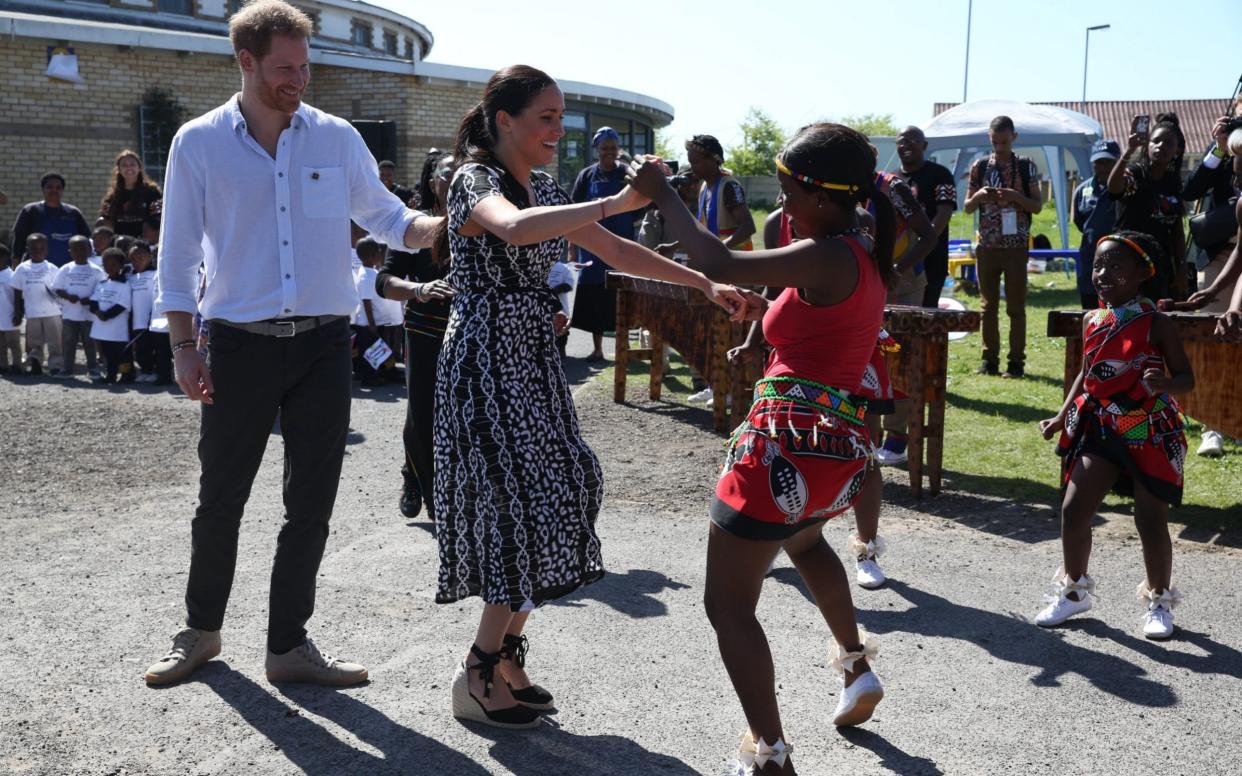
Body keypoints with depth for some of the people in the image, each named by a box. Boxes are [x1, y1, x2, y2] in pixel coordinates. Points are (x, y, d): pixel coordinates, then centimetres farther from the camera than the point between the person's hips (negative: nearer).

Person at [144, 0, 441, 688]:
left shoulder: (336, 138, 4)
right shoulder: (198, 143, 0)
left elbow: (387, 219, 12)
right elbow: (178, 256, 2)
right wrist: (184, 348, -5)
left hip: (323, 346, 2)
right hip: (240, 346, -1)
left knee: (312, 503, 5)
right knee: (220, 498, 8)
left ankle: (288, 645, 19)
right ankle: (200, 630, 29)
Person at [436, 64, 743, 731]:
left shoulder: (542, 187, 13)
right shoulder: (474, 180, -12)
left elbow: (614, 251, 16)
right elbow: (516, 229, -36)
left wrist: (705, 283, 11)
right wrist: (618, 202, -37)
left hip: (532, 359, 8)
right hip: (487, 361, -8)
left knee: (550, 499, 7)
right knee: (525, 505, -9)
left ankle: (504, 657, 19)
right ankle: (478, 676, 5)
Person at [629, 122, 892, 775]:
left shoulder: (828, 258, -17)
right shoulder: (865, 256, 11)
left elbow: (717, 264, -23)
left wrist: (662, 195, -11)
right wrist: (768, 311, 14)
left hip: (789, 445, -10)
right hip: (840, 448, 10)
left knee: (727, 605, 3)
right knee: (804, 540, 41)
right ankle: (856, 667, 50)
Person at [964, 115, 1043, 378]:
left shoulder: (1026, 166, 1)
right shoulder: (980, 166, 6)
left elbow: (1037, 206, 0)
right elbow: (967, 207, 9)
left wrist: (1015, 196, -17)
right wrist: (979, 195, -12)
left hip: (1016, 246, -2)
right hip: (987, 246, 2)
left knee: (1016, 306, 1)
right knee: (988, 305, 7)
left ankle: (1016, 361, 5)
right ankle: (990, 359, 14)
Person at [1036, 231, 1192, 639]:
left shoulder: (1155, 325, -12)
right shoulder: (1092, 321, 3)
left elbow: (1186, 378, -10)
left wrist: (1166, 383, -32)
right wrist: (1062, 417, 12)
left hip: (1150, 434, -5)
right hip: (1100, 430, 5)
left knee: (1150, 519, 3)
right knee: (1073, 509, 2)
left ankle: (1159, 602, 23)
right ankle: (1074, 589, 23)